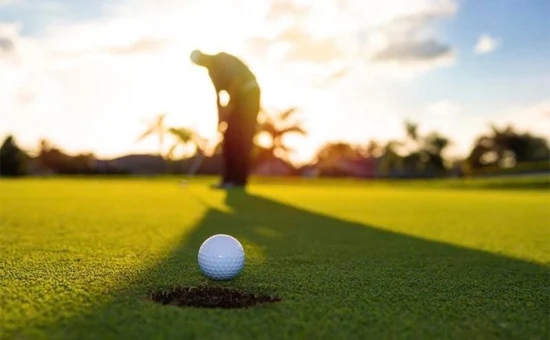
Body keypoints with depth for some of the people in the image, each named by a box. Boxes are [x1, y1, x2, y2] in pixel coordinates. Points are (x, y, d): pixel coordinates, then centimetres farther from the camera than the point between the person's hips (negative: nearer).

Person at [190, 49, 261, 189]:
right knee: (230, 137, 4)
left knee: (242, 137, -11)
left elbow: (236, 79, -25)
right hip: (239, 97, 9)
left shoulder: (223, 59, -13)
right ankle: (229, 179, 7)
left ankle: (240, 180, -10)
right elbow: (218, 95, 15)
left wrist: (229, 105, -24)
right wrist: (220, 116, 9)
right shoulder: (212, 70, 13)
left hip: (250, 93, -9)